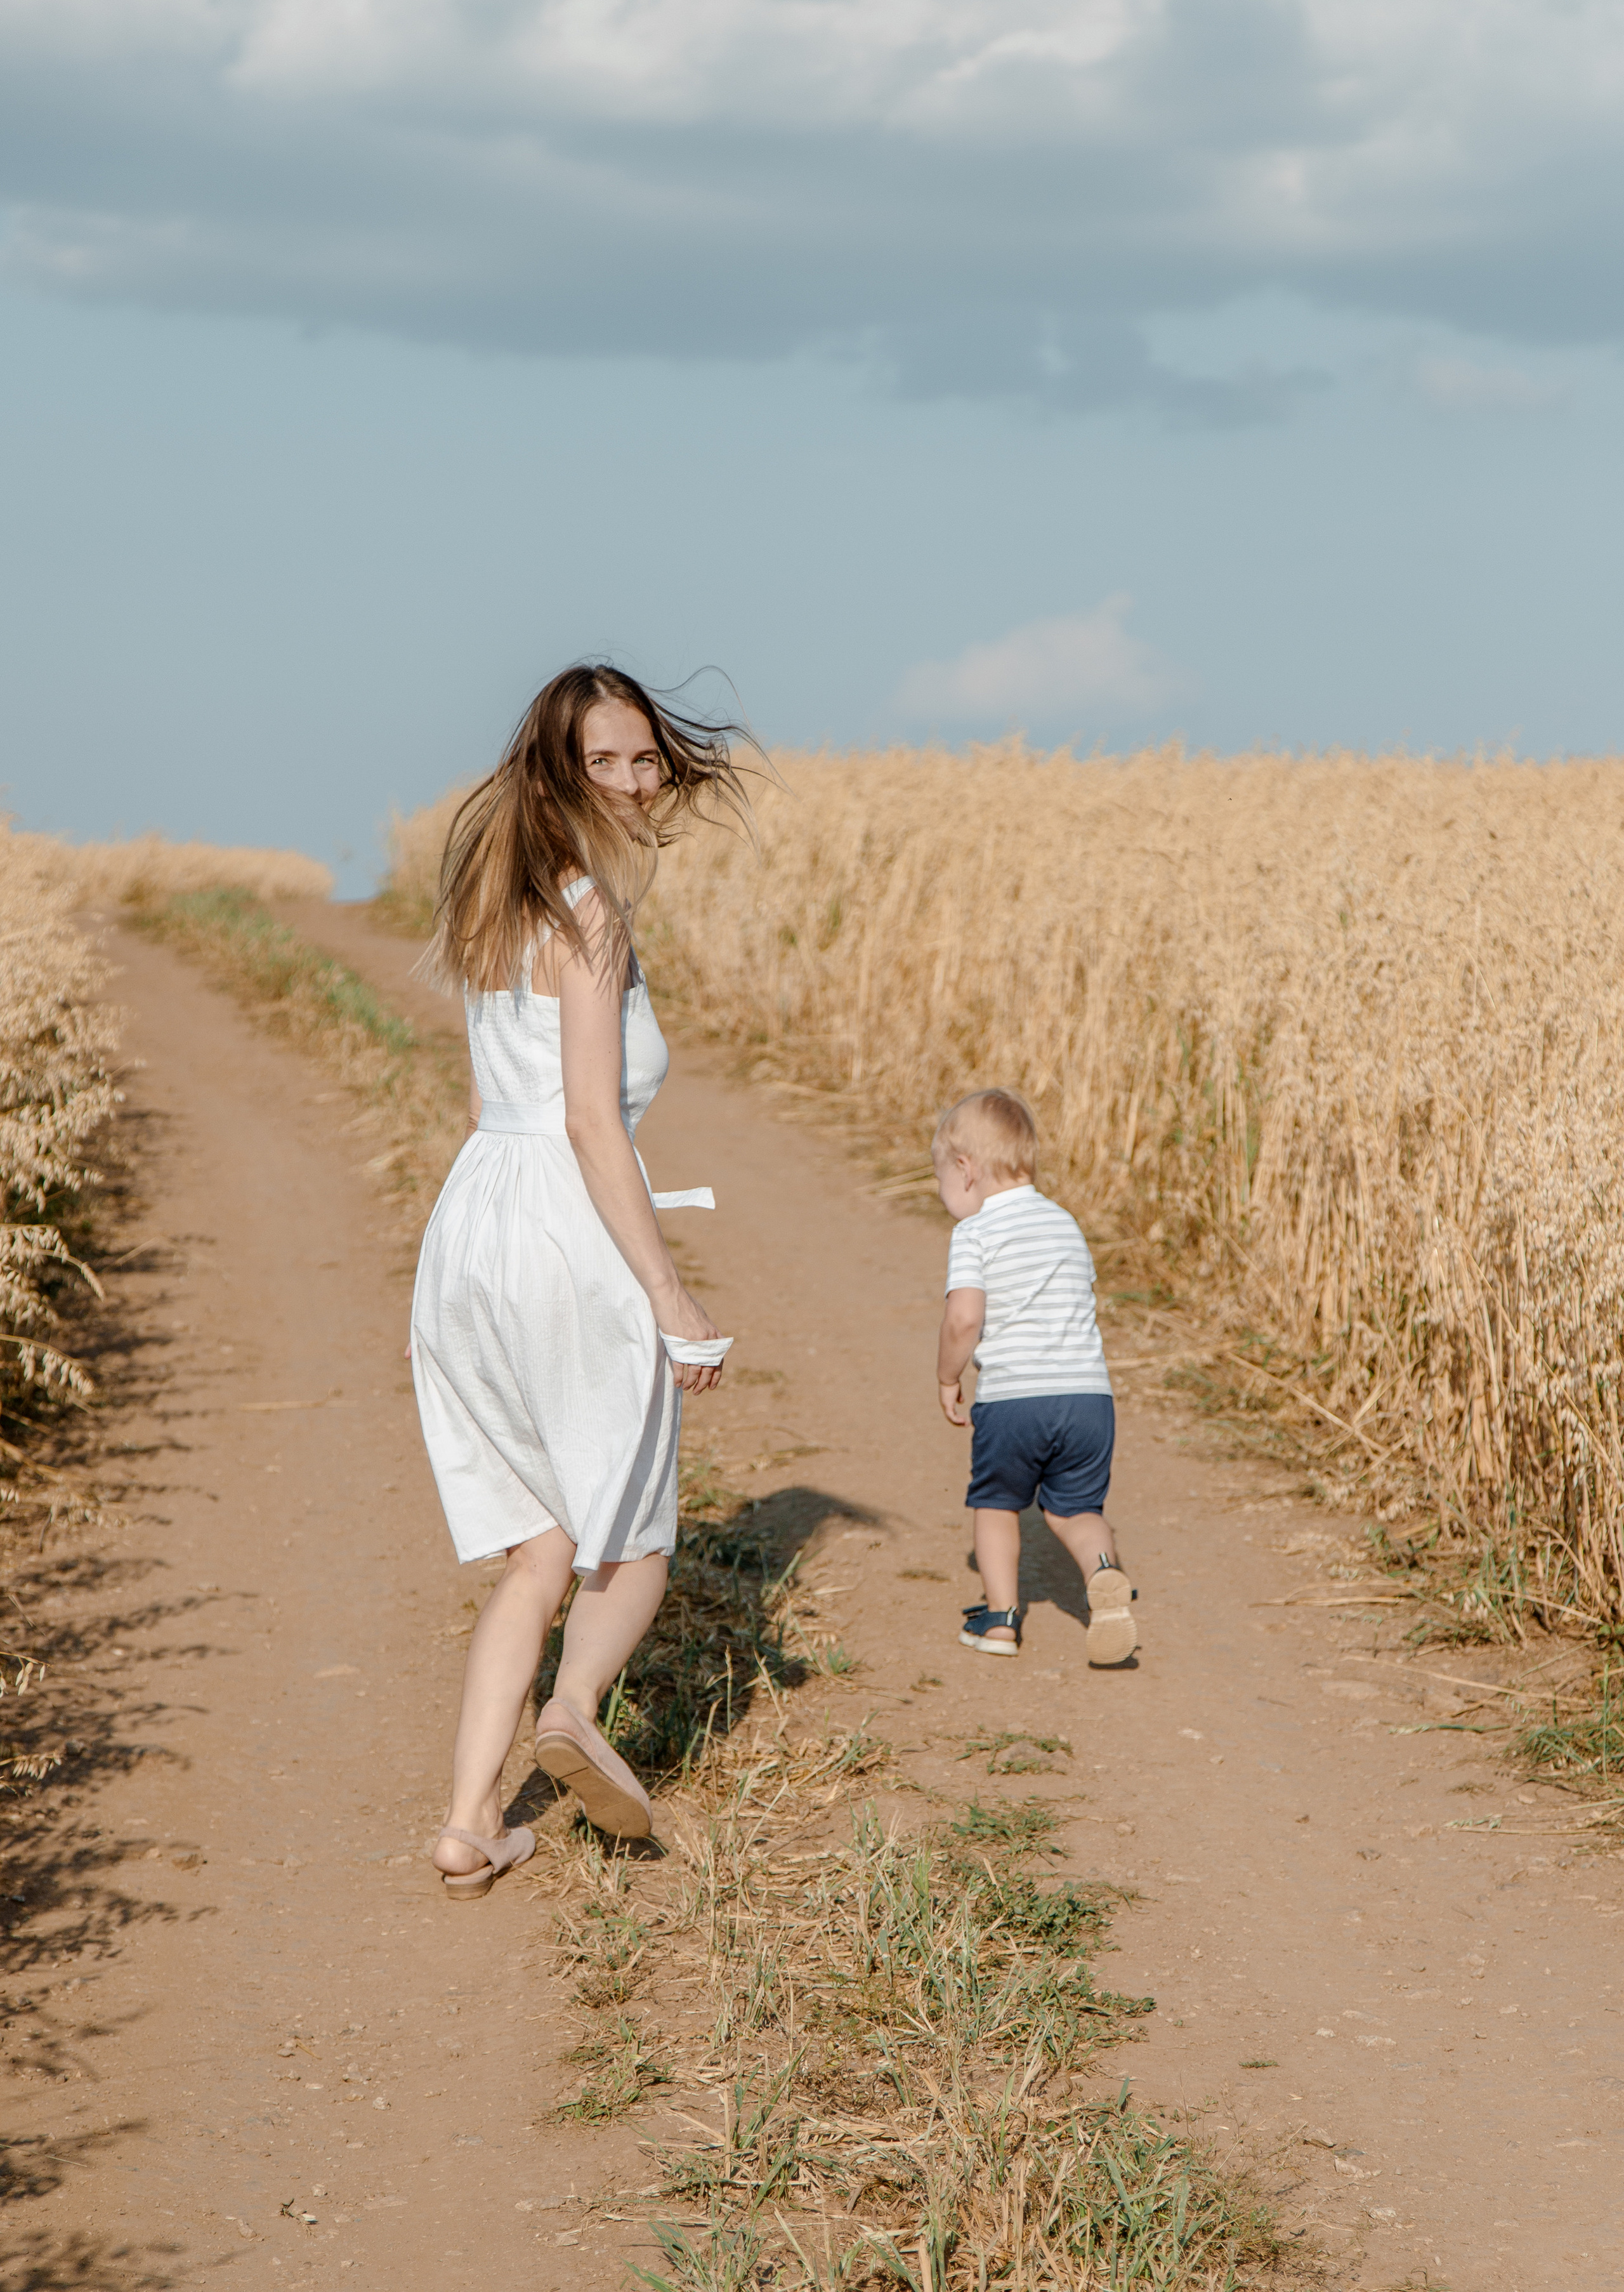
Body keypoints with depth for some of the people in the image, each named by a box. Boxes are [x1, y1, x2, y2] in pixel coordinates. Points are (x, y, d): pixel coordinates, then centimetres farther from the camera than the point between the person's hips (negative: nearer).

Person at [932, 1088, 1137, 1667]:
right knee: (1075, 1509, 16)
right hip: (1089, 1393, 4)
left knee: (997, 1504, 19)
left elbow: (964, 1318, -16)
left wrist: (948, 1379, -1)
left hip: (1010, 1397, -4)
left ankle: (1000, 1617, 18)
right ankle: (1105, 1573, -13)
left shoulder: (974, 1234, -6)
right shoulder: (1066, 1224, 14)